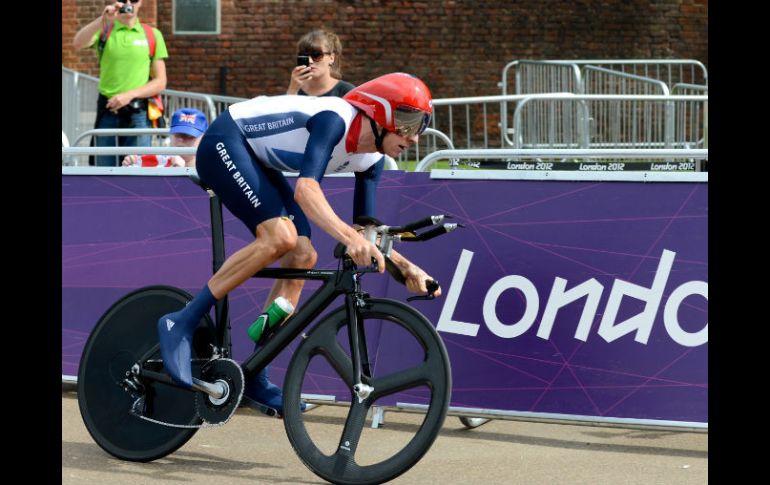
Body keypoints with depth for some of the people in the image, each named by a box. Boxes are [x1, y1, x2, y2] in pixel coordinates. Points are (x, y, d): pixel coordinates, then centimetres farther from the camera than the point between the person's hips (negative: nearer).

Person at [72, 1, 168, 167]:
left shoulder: (153, 35, 7)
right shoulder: (104, 29, 8)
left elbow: (160, 82, 5)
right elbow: (78, 43, -14)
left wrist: (130, 95, -9)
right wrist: (103, 20, -28)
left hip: (138, 113, -1)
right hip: (107, 110, 1)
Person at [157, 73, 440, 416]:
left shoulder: (371, 159, -3)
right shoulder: (335, 119, -29)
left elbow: (365, 230, 3)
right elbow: (306, 188, -43)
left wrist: (406, 267, -11)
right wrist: (349, 237, -55)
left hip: (258, 161, 9)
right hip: (225, 142, -9)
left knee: (302, 256, -3)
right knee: (280, 236, -27)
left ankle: (253, 378, 0)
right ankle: (182, 324, -21)